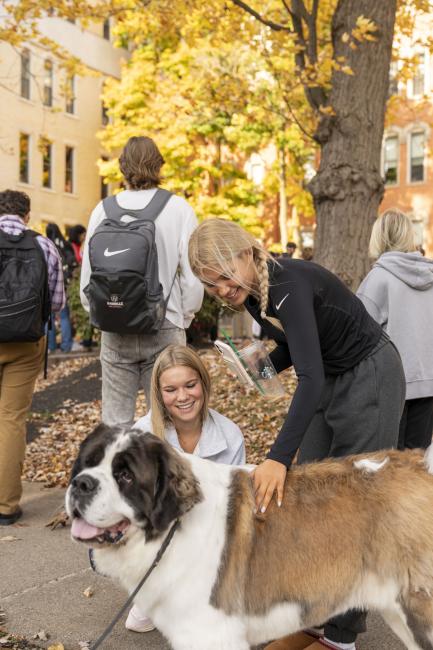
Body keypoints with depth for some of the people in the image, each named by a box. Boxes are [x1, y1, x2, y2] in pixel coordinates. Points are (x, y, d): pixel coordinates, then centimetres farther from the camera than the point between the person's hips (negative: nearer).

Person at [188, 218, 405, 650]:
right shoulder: (250, 293, -4)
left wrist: (279, 457, -48)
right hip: (330, 380, 9)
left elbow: (311, 376, -40)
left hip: (370, 375, -8)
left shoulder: (290, 284, -30)